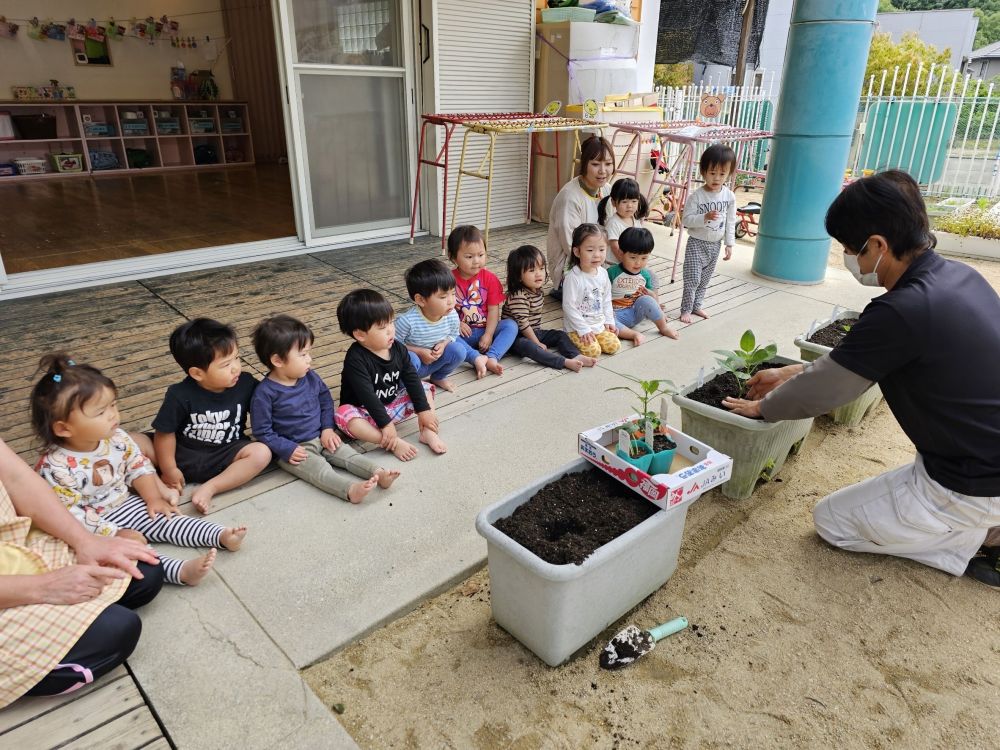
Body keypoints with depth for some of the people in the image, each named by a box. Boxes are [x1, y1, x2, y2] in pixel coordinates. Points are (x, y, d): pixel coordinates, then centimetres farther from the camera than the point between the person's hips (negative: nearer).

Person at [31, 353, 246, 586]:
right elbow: (73, 515, -24)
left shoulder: (116, 438, -10)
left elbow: (138, 466, 5)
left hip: (127, 506, 6)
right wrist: (116, 535, -24)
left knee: (165, 519, -7)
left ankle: (222, 536, -12)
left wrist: (154, 498, -2)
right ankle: (181, 571, -41)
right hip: (93, 528, -6)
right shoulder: (55, 468, -27)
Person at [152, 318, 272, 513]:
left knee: (262, 453, -26)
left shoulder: (245, 383, -13)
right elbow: (165, 433, -10)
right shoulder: (180, 395, -19)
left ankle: (209, 488, -22)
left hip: (225, 455, 1)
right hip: (184, 455, -1)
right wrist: (169, 470, -7)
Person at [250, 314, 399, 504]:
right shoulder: (264, 393, -17)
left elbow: (325, 399, 15)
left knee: (348, 454, -14)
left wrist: (328, 428, 3)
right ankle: (351, 490, -50)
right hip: (293, 449, -6)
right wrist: (287, 450, -19)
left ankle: (379, 473, -30)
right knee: (319, 469, -28)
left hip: (320, 438, 6)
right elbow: (262, 432, -13)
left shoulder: (310, 378, 0)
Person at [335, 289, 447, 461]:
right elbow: (367, 395, -29)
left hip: (392, 404, 6)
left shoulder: (397, 348, -6)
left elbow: (411, 378, -5)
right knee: (343, 415, -35)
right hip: (366, 412, -6)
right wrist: (385, 424, -32)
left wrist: (424, 409, -10)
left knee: (424, 388, -1)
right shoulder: (355, 359, -24)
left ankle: (428, 432, -18)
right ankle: (394, 444, -40)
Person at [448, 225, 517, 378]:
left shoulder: (489, 278, -2)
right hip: (461, 333, -1)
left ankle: (491, 358, -40)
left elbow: (493, 310, -5)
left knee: (511, 325, -23)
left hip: (484, 331, 1)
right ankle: (477, 358, -43)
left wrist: (488, 335, -16)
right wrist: (456, 323, -21)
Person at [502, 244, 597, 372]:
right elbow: (522, 323, -25)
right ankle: (565, 362, -48)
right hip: (517, 337, -10)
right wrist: (538, 343, -19)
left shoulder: (537, 291, 4)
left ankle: (576, 356, -19)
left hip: (534, 332, 10)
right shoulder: (518, 296, -24)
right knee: (526, 345, -37)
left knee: (560, 335, 4)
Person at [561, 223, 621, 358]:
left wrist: (609, 321, 6)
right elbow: (569, 306, -18)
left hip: (600, 325, 6)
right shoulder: (573, 277, -21)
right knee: (593, 351, -21)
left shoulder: (603, 273, 0)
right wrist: (584, 329, -18)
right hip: (578, 328, -6)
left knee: (614, 346, -6)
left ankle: (590, 338, 16)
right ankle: (579, 340, 8)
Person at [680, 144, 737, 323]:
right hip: (696, 243, -4)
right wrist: (705, 217, -31)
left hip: (715, 244, 5)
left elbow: (730, 222, 4)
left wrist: (729, 244, 3)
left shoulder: (729, 196, -3)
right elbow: (686, 220, -17)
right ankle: (686, 309, 5)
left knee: (705, 279, 14)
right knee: (693, 278, -6)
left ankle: (697, 306, 28)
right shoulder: (696, 196, -16)